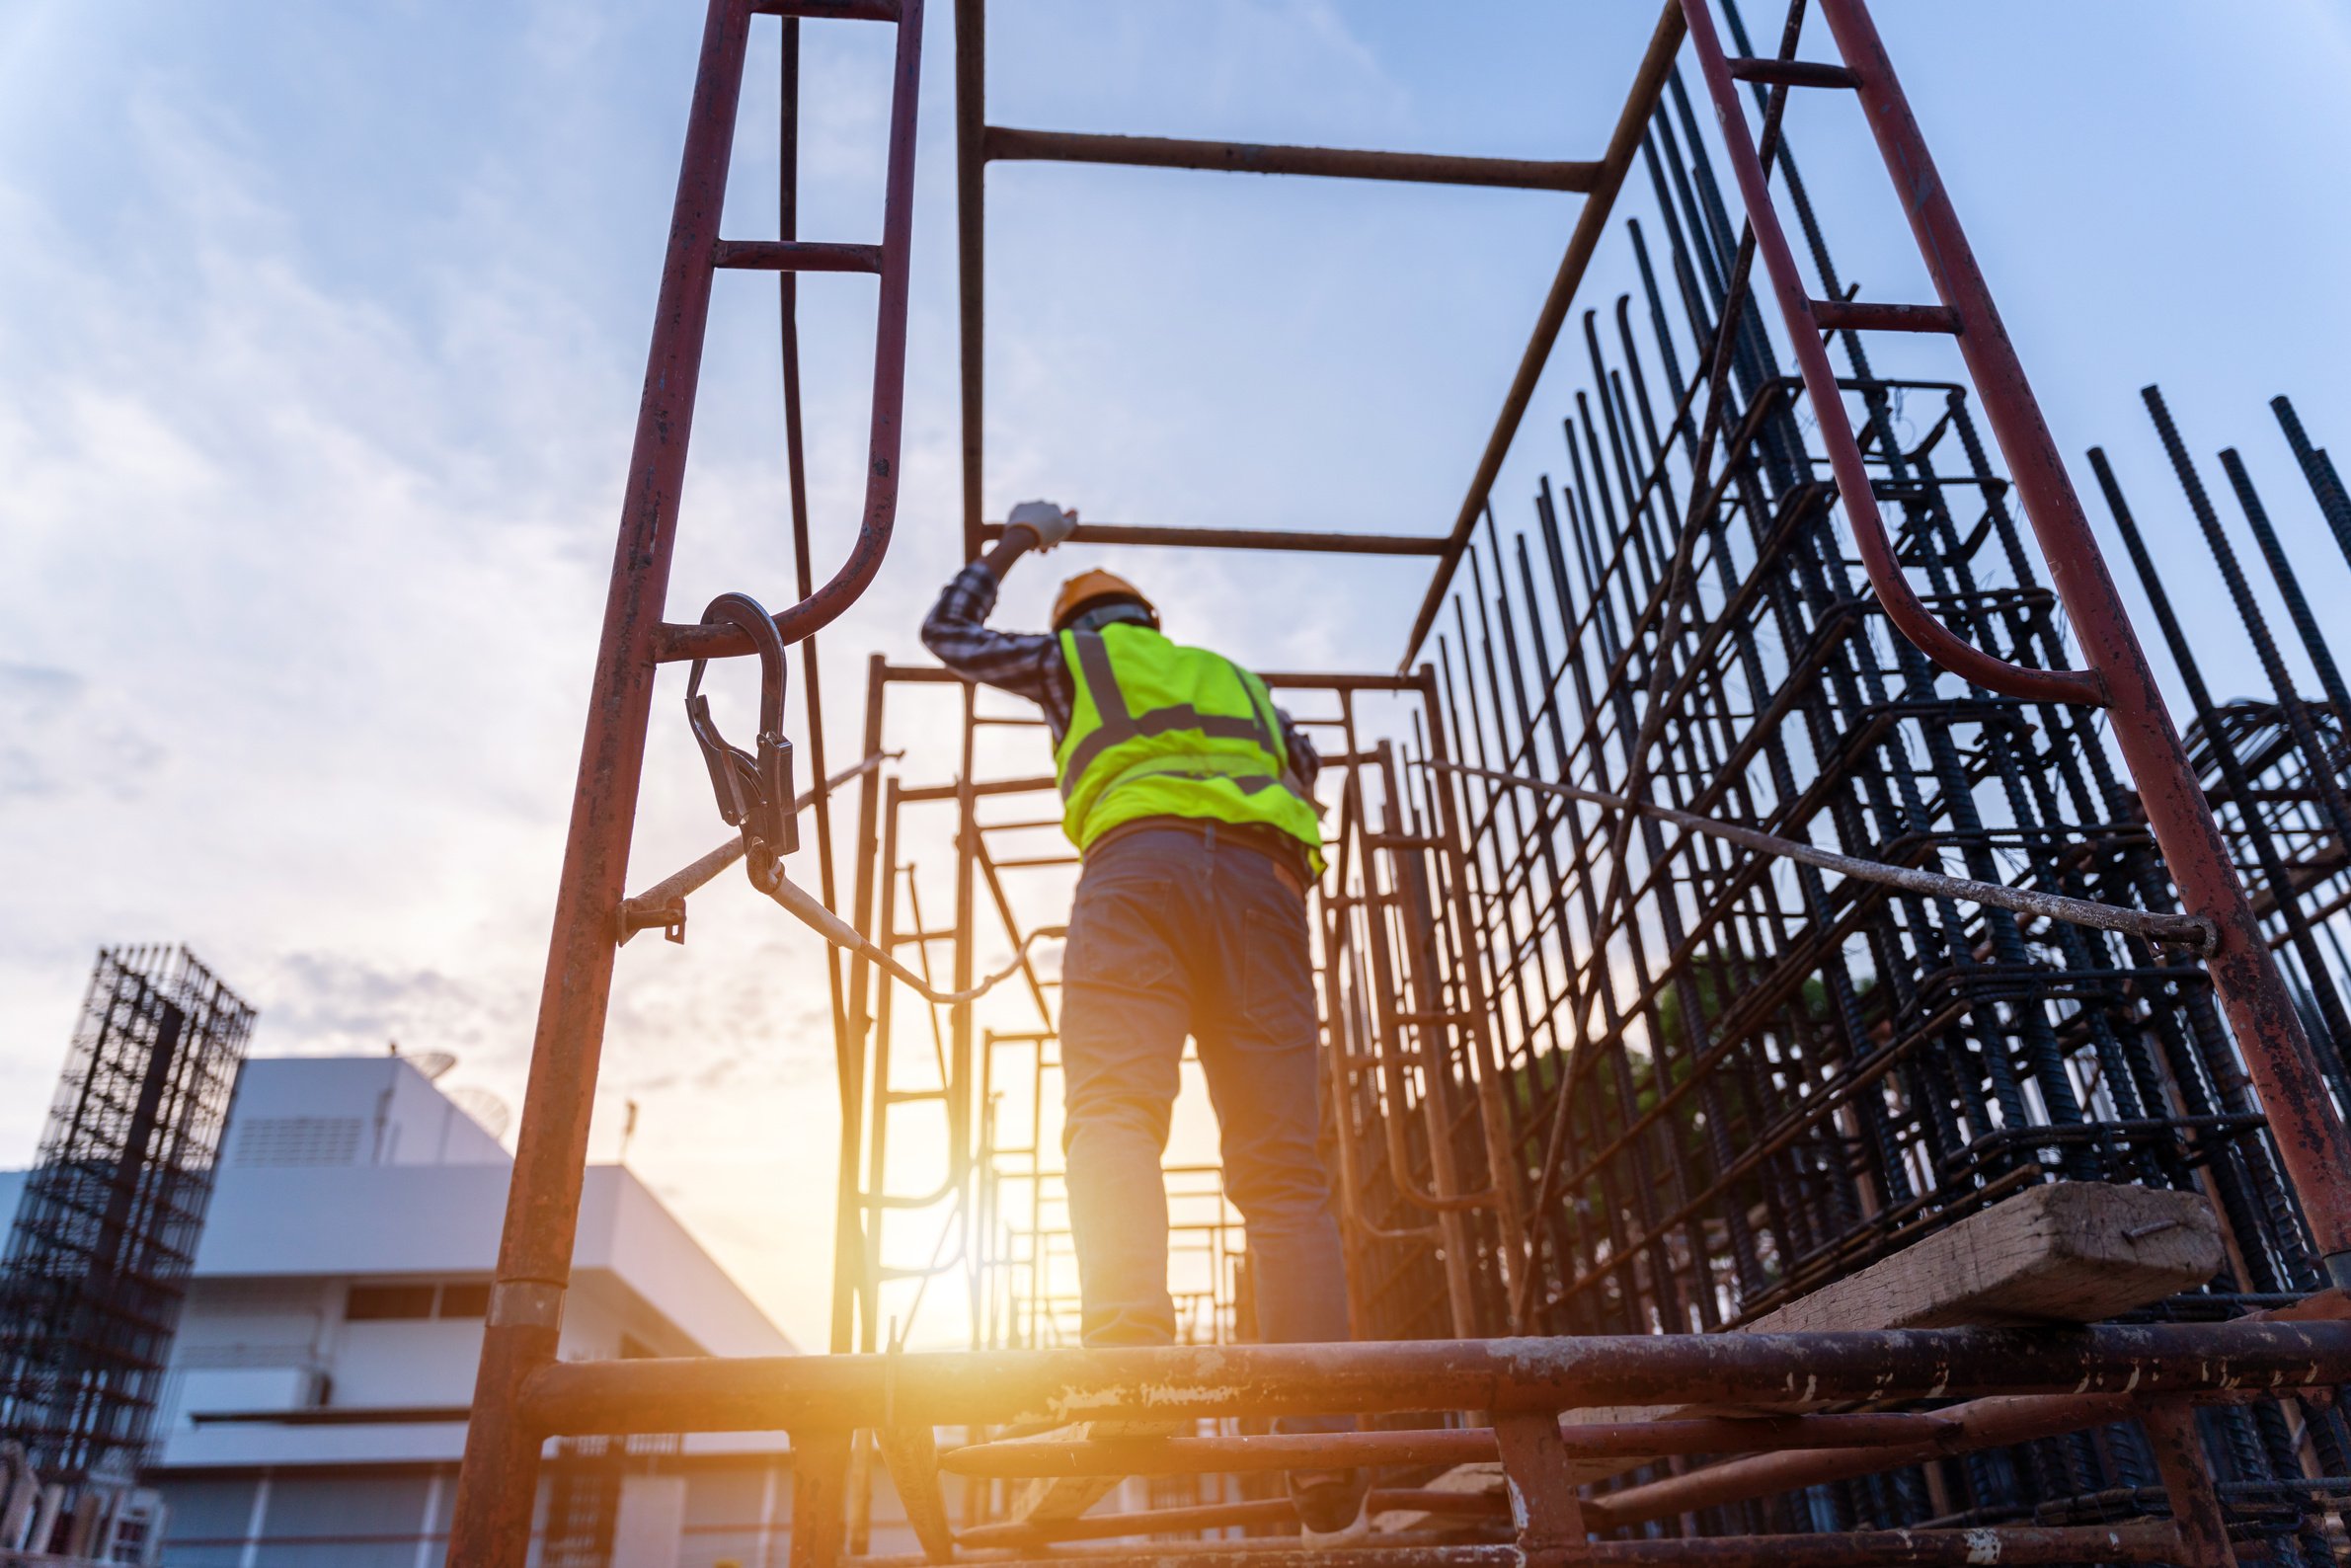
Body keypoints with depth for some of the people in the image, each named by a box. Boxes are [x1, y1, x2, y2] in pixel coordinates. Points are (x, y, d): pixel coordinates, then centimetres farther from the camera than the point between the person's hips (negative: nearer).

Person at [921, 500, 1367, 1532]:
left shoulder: (1076, 657, 29)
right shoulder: (1239, 682, 39)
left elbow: (948, 632, 42)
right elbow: (1304, 767, 52)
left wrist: (1013, 543, 55)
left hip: (1140, 864, -3)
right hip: (1263, 882, 3)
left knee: (1112, 1112, -21)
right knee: (1282, 1164, -6)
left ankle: (1129, 1343, -47)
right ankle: (1322, 1437, -18)